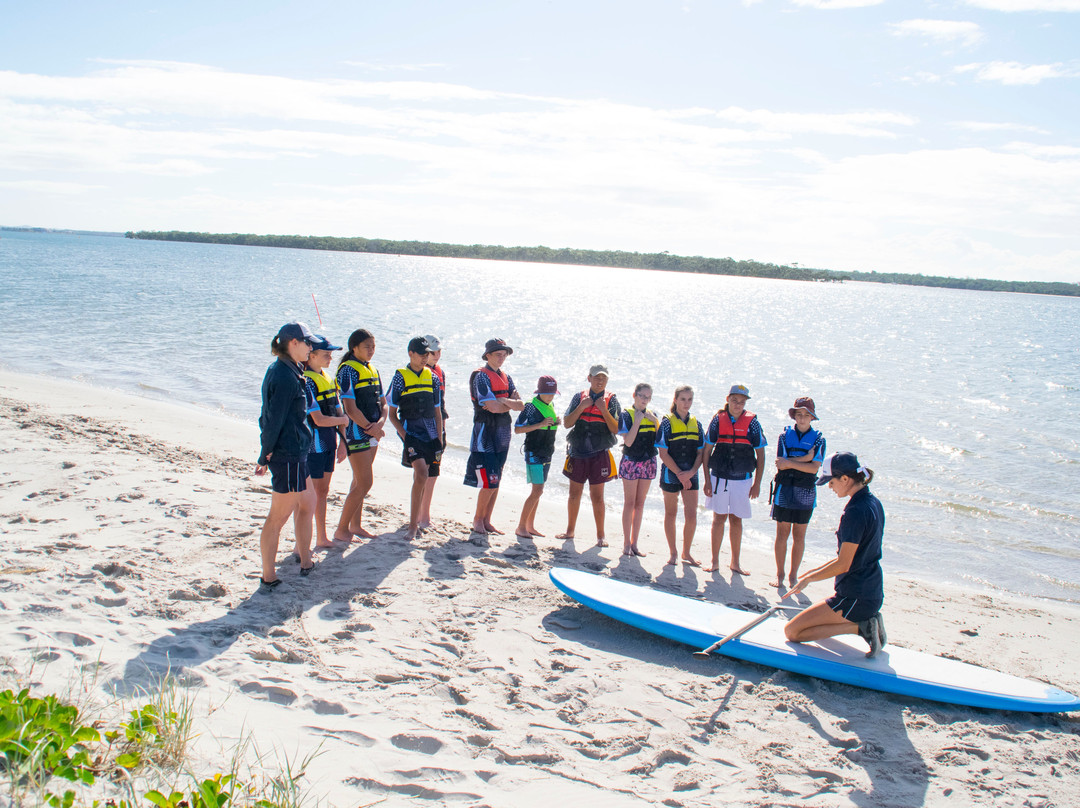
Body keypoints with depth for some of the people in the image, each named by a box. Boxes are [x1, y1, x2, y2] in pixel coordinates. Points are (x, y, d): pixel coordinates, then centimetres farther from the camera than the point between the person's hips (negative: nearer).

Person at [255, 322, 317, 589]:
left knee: (308, 503, 20)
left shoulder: (284, 371, 11)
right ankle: (268, 578, 8)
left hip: (296, 453, 10)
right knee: (278, 517, -1)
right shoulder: (285, 376, -20)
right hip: (288, 456, -10)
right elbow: (274, 419, -20)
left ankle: (305, 562, 32)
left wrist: (266, 454, 16)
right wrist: (266, 455, -13)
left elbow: (269, 417, 15)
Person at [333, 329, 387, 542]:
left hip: (372, 433, 8)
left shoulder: (373, 370, 13)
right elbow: (350, 408, -17)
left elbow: (383, 403, 11)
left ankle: (355, 525, 24)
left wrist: (380, 423, -7)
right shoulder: (348, 370, -12)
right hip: (356, 433, -8)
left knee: (360, 482, 14)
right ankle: (341, 530, 0)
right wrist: (370, 427, -13)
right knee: (364, 483, -9)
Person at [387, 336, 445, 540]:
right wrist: (405, 436, -10)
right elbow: (392, 414, 0)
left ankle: (416, 519, 25)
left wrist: (439, 440, 9)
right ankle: (413, 524, -13)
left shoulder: (432, 378, 10)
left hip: (430, 434, 5)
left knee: (420, 478, 10)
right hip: (410, 431, -5)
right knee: (421, 474, -19)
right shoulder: (400, 377, -2)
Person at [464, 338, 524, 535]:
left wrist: (504, 401, -14)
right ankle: (477, 519, 7)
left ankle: (486, 521, 18)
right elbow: (492, 406, -20)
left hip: (502, 436, 8)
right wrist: (512, 404, -3)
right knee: (489, 482, -9)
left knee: (495, 482, 9)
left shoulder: (505, 378, 15)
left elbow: (520, 405, 5)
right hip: (485, 433, -8)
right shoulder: (481, 377, -10)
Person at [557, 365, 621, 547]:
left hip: (599, 454, -2)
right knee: (574, 493, 11)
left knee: (597, 496, 0)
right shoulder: (579, 397, 6)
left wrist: (604, 409, -17)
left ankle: (600, 536, 9)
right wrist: (581, 407, -11)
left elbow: (616, 429, -7)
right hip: (577, 452, 2)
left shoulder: (611, 399, 1)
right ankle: (570, 530, 25)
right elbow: (567, 423, 0)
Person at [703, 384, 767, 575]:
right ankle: (715, 561, 14)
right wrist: (707, 480, -2)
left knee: (736, 520, 8)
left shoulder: (752, 422, -2)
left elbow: (760, 454, 3)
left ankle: (735, 562, 19)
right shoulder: (718, 420, -1)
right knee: (719, 518, 4)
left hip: (742, 479, 0)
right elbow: (707, 451, 2)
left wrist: (757, 483, 1)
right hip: (719, 478, 0)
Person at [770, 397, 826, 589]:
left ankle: (793, 575, 17)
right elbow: (780, 464, -8)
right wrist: (805, 458, -11)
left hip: (805, 492, 0)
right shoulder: (785, 435, 3)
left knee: (799, 535, 6)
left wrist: (790, 462, -14)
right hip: (784, 489, 0)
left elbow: (814, 468, -11)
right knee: (782, 533, 2)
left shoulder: (818, 439, 2)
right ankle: (779, 574, 13)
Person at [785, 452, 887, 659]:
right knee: (808, 620, 26)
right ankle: (867, 620, 9)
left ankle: (860, 627, -8)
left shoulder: (855, 512, -23)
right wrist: (817, 570, 18)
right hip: (873, 593, 10)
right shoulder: (873, 503, 7)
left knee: (792, 631, -5)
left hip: (854, 598, -10)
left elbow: (843, 565, -21)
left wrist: (808, 578, -8)